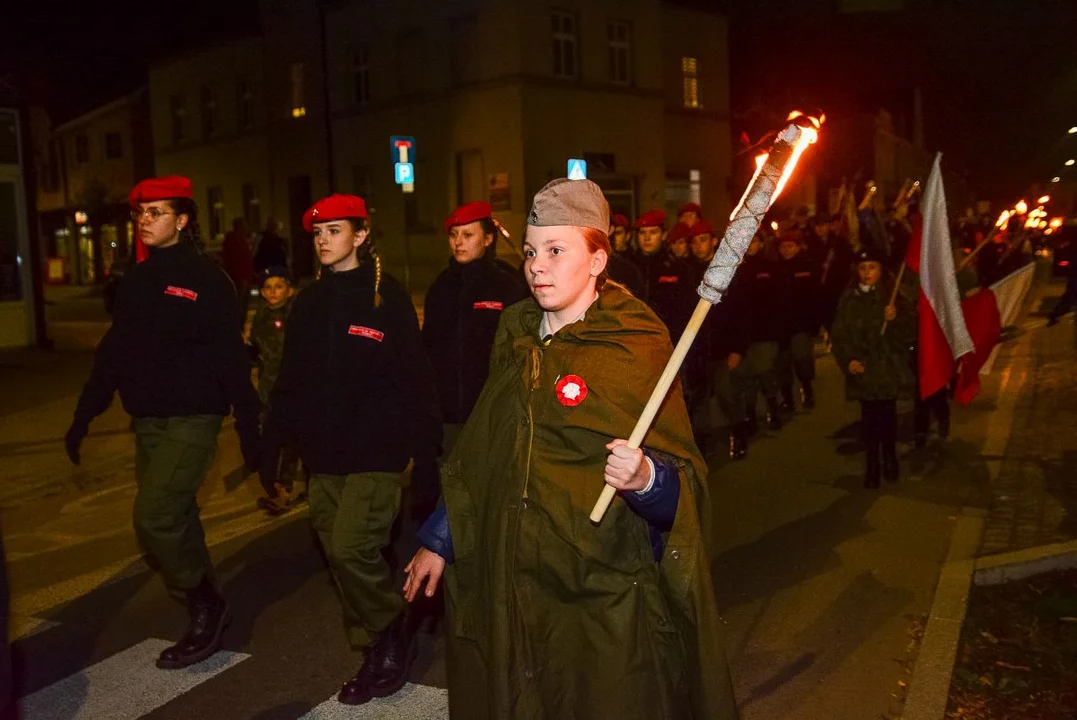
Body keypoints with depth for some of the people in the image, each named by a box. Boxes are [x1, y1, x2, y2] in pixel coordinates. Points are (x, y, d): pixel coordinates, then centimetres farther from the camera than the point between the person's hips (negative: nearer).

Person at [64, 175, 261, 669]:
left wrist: (249, 431, -15)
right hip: (146, 420, 7)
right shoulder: (136, 281, 11)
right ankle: (206, 614, 26)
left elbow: (232, 359, -12)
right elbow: (113, 353, 16)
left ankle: (206, 607, 5)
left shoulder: (206, 279, -9)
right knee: (174, 520, 12)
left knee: (154, 517, -15)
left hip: (192, 419, -7)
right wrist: (84, 416, 15)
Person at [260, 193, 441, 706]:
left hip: (376, 453, -6)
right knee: (339, 555, 9)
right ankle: (377, 655, 25)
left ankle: (391, 634, 11)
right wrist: (273, 448, 12)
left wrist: (426, 452, -13)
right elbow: (289, 382, 14)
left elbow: (416, 380, -9)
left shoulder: (387, 297, -6)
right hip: (323, 455, 6)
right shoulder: (309, 303, 11)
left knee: (350, 549, -15)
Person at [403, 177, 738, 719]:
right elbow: (479, 452, 15)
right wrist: (438, 542, 17)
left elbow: (683, 478, -13)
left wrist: (643, 478, -34)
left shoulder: (635, 349, -11)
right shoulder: (516, 337, 7)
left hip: (601, 601, -5)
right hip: (507, 591, 6)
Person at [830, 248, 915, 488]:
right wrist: (847, 360, -8)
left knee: (888, 415, 5)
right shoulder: (849, 299, 4)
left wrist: (897, 318, -23)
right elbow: (839, 335, 5)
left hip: (890, 368, -1)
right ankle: (872, 465, 13)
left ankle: (890, 459, 25)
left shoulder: (893, 296, -1)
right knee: (869, 417, 2)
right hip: (863, 369, 1)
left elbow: (910, 332, -4)